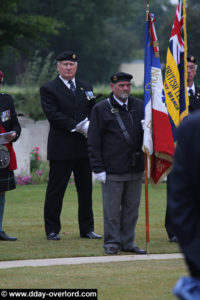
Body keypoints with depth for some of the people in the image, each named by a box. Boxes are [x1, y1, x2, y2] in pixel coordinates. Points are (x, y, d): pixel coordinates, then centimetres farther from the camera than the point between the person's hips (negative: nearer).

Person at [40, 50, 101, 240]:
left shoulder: (86, 88, 16)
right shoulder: (48, 89, -2)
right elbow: (53, 115, -13)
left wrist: (89, 125, -9)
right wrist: (78, 126, -20)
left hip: (84, 147, 5)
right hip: (61, 149, -5)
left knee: (86, 189, 8)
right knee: (55, 190, -1)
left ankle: (87, 228, 16)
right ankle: (52, 230, 5)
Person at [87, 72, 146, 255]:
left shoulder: (139, 106, 11)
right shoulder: (101, 109, -1)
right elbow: (93, 142, -2)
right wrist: (98, 169, -7)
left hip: (136, 170, 4)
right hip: (113, 171, -4)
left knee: (132, 207, 9)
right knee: (112, 209, 0)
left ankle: (128, 242, 18)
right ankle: (112, 243, 9)